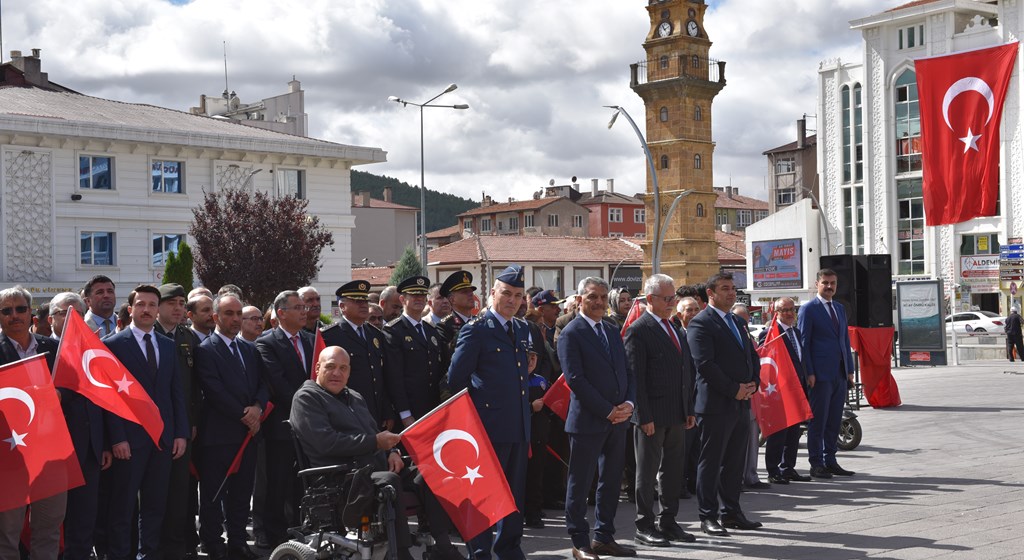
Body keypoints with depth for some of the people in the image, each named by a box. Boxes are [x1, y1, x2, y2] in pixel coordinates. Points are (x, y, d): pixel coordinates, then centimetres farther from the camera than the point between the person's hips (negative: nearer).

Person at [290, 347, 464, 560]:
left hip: (378, 469, 8)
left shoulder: (355, 397, 26)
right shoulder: (306, 398, -1)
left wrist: (391, 451, 6)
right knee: (388, 481, -36)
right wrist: (375, 442, -13)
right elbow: (326, 442, -15)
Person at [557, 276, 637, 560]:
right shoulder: (571, 333, -8)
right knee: (580, 483, 1)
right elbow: (575, 379, -15)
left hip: (617, 419, 7)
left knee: (611, 481, 11)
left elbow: (626, 371, 14)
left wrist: (629, 403, -4)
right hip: (588, 420, -7)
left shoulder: (612, 331, 15)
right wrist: (608, 411, -15)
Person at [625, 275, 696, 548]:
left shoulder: (674, 328, 14)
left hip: (677, 414, 8)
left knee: (673, 470, 13)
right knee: (648, 471, 2)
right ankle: (644, 526, 10)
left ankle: (668, 522, 22)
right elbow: (635, 377, -14)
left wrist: (689, 409, 12)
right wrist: (644, 417, -18)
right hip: (653, 415, -7)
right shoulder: (638, 331, -10)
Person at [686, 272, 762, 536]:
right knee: (711, 462, -1)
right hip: (716, 404, -8)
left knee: (735, 462, 13)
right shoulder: (700, 324, -10)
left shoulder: (739, 322, 18)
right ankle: (708, 516, 5)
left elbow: (752, 356, 21)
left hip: (742, 403, 8)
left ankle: (732, 512, 22)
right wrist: (734, 389, -16)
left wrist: (753, 383, 2)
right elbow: (705, 364, -18)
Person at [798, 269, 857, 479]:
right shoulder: (808, 309, -4)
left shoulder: (840, 308, 17)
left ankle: (830, 461, 17)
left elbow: (845, 340, 19)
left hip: (840, 374, 7)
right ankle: (816, 464, 3)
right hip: (820, 374, -7)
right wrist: (809, 373, -13)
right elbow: (803, 342, -7)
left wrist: (850, 370, 12)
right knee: (818, 420, -3)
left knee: (834, 420, 10)